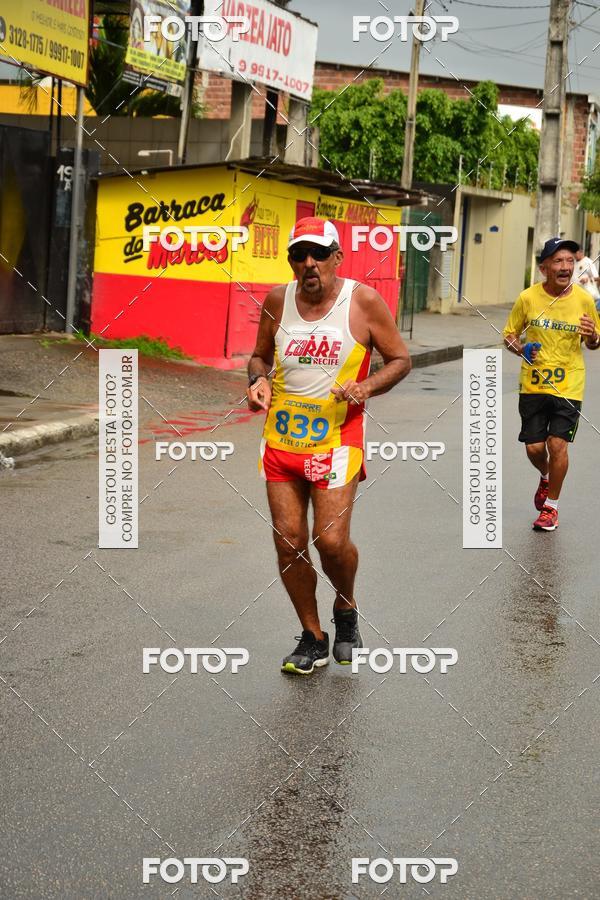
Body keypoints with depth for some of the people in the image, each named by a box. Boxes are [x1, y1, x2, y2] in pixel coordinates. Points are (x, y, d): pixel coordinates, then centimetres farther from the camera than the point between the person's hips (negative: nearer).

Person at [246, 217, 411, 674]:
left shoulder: (364, 301, -6)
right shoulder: (278, 301, 4)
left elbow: (401, 359, 1)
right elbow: (260, 356, 18)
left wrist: (366, 386, -16)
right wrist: (258, 380, -4)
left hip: (337, 439, -4)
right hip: (282, 437, 4)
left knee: (331, 540, -11)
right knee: (289, 544, 3)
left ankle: (346, 610, 22)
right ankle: (313, 638, 21)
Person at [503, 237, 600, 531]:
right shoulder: (528, 298, -6)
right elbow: (509, 334, 7)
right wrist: (520, 349, -15)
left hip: (568, 386, -1)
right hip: (533, 385, 1)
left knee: (558, 444, -9)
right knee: (534, 447, 4)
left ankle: (551, 506, 12)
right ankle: (546, 478, 41)